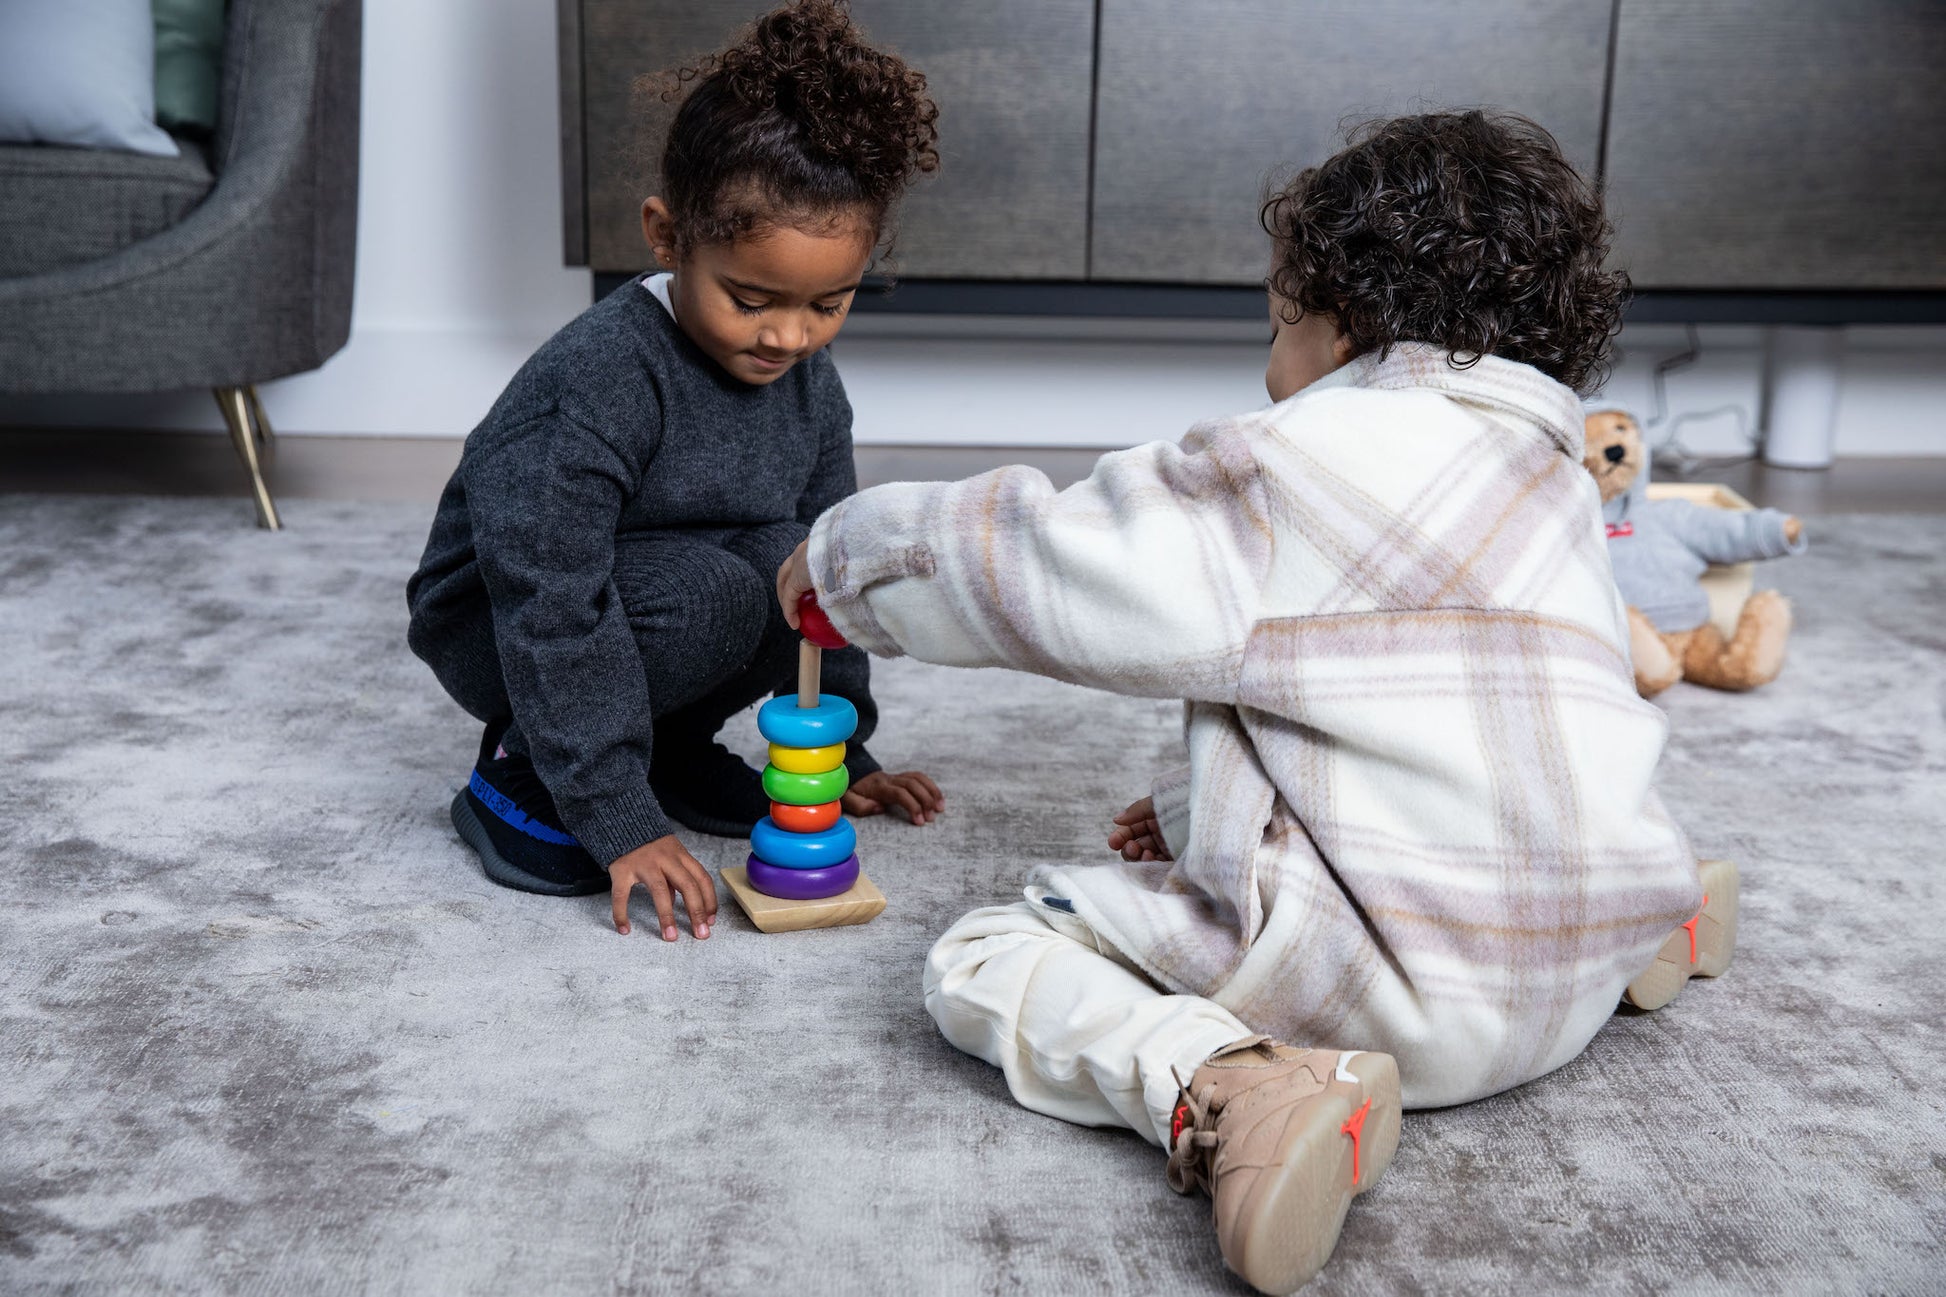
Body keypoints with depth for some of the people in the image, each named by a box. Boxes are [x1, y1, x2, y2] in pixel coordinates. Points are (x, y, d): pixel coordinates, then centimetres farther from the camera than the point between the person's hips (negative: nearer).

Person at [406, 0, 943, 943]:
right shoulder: (598, 379, -31)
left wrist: (841, 751, 6)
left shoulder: (809, 380, -7)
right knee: (709, 593, -32)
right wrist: (620, 823, -32)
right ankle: (523, 771, -10)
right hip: (498, 633, -6)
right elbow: (548, 616, -32)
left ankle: (672, 743, 3)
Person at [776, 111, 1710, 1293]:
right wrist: (1205, 813, 21)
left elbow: (1049, 567, -7)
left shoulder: (1312, 457, -10)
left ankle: (1217, 1087, -29)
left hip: (1417, 999, -9)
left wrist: (846, 549, 9)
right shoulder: (1550, 472, 17)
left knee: (982, 957, -4)